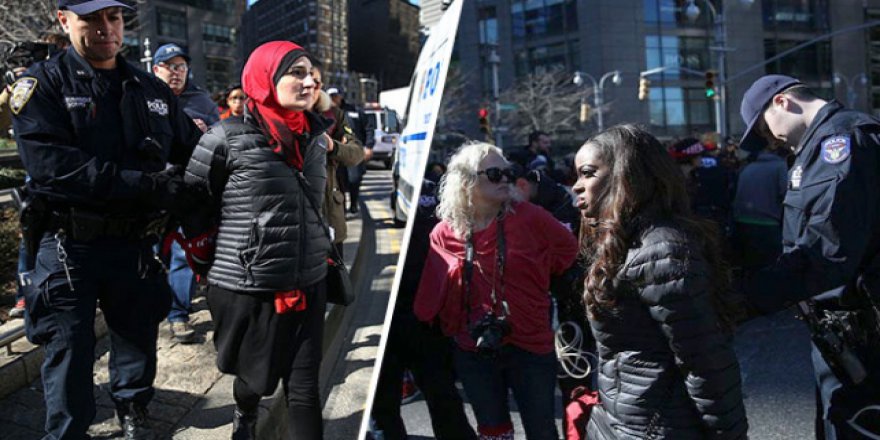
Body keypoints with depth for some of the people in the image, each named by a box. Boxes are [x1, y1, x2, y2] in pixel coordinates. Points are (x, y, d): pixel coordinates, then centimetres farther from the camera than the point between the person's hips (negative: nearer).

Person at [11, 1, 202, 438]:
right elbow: (50, 164, -22)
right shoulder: (43, 83, -7)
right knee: (69, 348, 7)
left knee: (138, 333, 19)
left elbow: (194, 149, 11)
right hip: (69, 245, -4)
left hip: (134, 242, 4)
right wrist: (149, 185, -26)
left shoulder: (151, 89, 7)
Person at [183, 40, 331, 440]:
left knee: (304, 389, 3)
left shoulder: (316, 136, 4)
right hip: (246, 287, -3)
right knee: (257, 378, 18)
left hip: (308, 286, 3)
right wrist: (212, 263, 3)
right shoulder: (227, 138, -11)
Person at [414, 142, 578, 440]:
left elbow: (568, 249, 4)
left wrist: (534, 277, 6)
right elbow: (431, 296, 2)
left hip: (530, 344, -1)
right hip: (473, 351, 2)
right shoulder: (445, 233, -5)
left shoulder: (528, 218, -9)